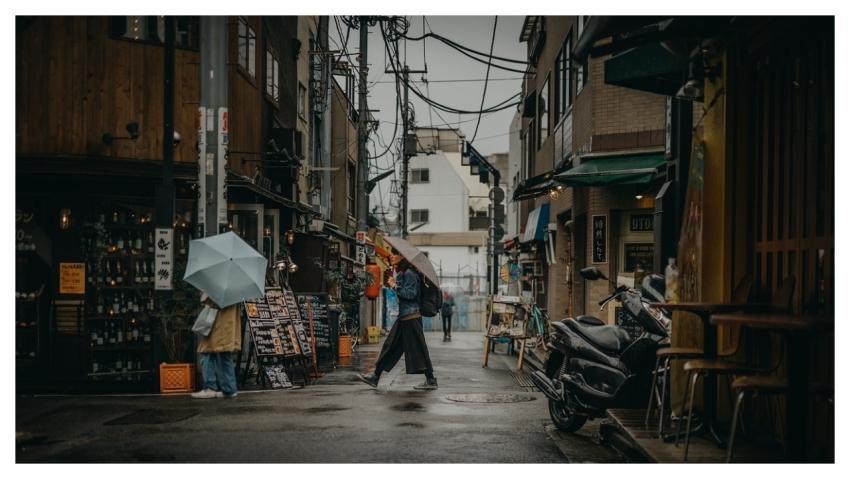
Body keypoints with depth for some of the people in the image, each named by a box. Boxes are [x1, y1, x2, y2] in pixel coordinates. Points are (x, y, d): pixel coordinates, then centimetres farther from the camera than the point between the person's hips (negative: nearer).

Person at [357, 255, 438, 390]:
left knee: (418, 349, -6)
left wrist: (395, 287, -15)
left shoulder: (409, 274, -11)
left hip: (411, 317, -10)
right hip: (404, 317, 10)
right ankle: (375, 377, 11)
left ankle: (431, 381, -1)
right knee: (390, 346, 9)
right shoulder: (402, 275, 18)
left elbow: (410, 293, -20)